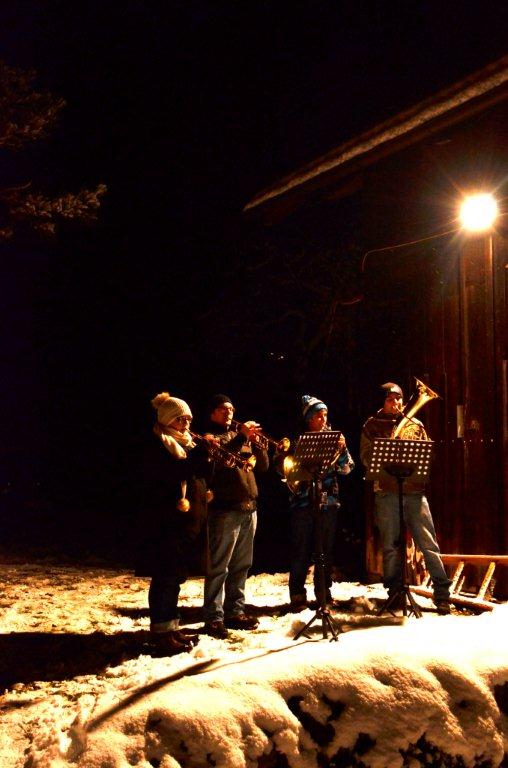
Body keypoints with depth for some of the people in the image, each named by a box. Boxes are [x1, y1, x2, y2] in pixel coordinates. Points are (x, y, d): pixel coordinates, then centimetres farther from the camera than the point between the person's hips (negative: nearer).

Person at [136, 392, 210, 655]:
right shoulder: (158, 445, -7)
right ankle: (161, 635, -3)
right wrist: (201, 453, -27)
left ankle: (171, 628, 21)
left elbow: (197, 475, 16)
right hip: (166, 522, -9)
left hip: (186, 521, 9)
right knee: (165, 577, -7)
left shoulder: (186, 444, 19)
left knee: (174, 576, 13)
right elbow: (173, 473, -23)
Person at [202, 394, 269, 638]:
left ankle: (235, 611, 20)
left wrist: (255, 441, -3)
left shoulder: (239, 436, 21)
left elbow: (263, 465, 14)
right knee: (219, 566, -6)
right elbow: (218, 458, -19)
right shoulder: (208, 436, 3)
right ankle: (214, 618, -3)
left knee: (241, 565, 12)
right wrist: (241, 437, -23)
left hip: (248, 508, 7)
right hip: (225, 508, -7)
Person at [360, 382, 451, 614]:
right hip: (386, 491, -1)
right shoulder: (372, 425, 9)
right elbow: (366, 457, 2)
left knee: (428, 543, -3)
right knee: (390, 545, 4)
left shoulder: (415, 424, 15)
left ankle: (442, 593, 2)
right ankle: (395, 593, 15)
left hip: (414, 490, 1)